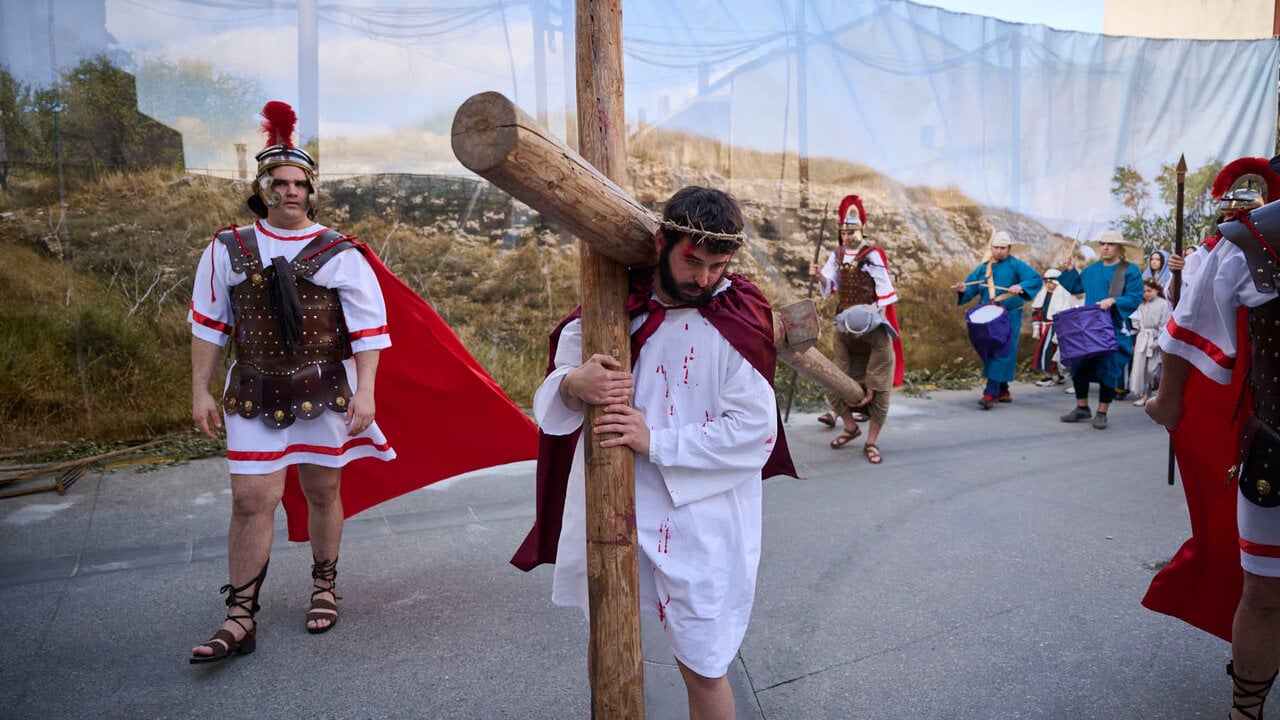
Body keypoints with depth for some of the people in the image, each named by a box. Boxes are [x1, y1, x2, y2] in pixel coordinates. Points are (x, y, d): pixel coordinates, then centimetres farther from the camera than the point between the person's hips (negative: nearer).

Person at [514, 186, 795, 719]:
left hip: (701, 520, -3)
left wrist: (656, 443, -19)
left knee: (701, 668, 8)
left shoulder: (738, 318, -10)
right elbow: (554, 392, 3)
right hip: (615, 510, 3)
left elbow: (753, 429, -13)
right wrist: (574, 382, -22)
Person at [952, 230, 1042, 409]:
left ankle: (991, 394, -17)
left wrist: (1021, 286, -30)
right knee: (990, 353, 10)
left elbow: (1037, 279, -11)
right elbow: (971, 288, 8)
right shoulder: (983, 268, 11)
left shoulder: (1015, 265, -2)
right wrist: (963, 290, -15)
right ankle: (1003, 392, 22)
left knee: (1001, 354, -12)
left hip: (1009, 316, -5)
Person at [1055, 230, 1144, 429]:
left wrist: (1113, 301, -25)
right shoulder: (1092, 269, 14)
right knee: (1079, 366, 5)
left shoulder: (1130, 271, -3)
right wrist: (1070, 271, 9)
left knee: (1108, 370, -2)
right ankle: (1082, 408, 19)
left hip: (1114, 331, -5)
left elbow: (1135, 298, -11)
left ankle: (1102, 413, 9)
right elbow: (1075, 287, 23)